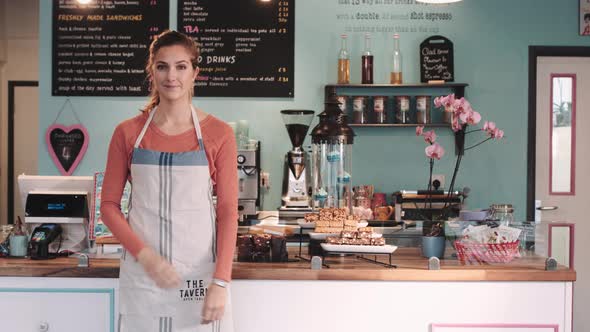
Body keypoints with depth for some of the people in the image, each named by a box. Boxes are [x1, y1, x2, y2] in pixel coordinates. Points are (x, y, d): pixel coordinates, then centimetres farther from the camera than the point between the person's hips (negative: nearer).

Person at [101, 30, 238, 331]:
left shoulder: (218, 134, -2)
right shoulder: (128, 133, 2)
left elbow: (228, 212, -4)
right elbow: (109, 205, 4)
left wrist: (220, 283, -11)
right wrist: (145, 256, -10)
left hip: (199, 272, -1)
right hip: (141, 272, 1)